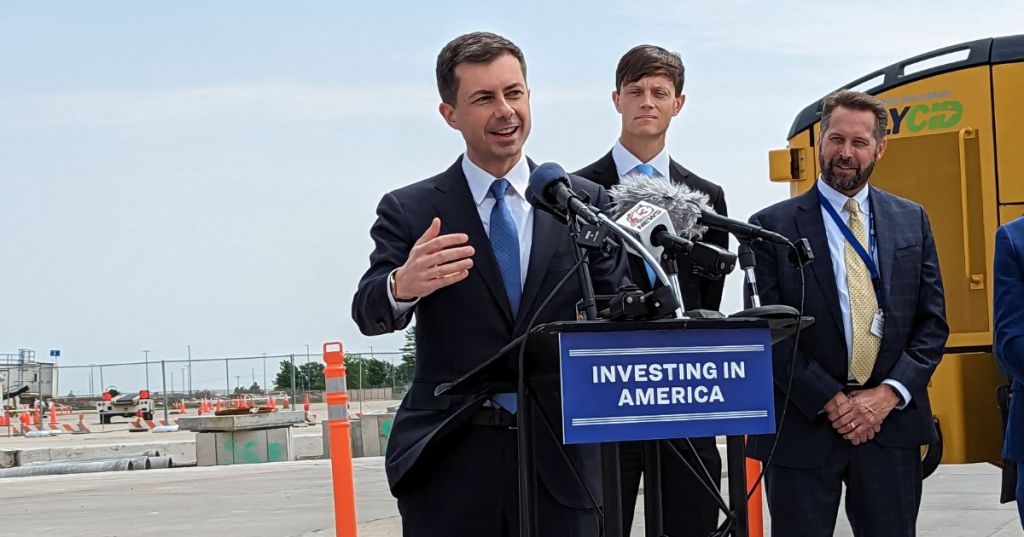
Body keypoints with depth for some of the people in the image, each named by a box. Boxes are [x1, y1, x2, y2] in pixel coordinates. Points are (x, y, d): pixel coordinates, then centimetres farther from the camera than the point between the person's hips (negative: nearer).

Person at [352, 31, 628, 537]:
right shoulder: (410, 211, 3)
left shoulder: (585, 202, 8)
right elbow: (370, 314, -9)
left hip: (558, 457, 1)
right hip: (449, 461, -1)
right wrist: (402, 286, -33)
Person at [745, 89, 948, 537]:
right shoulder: (773, 227, 0)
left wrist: (889, 394, -6)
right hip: (803, 425, -2)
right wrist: (829, 401, -12)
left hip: (890, 422, 3)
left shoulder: (912, 220, 10)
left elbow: (932, 322, 8)